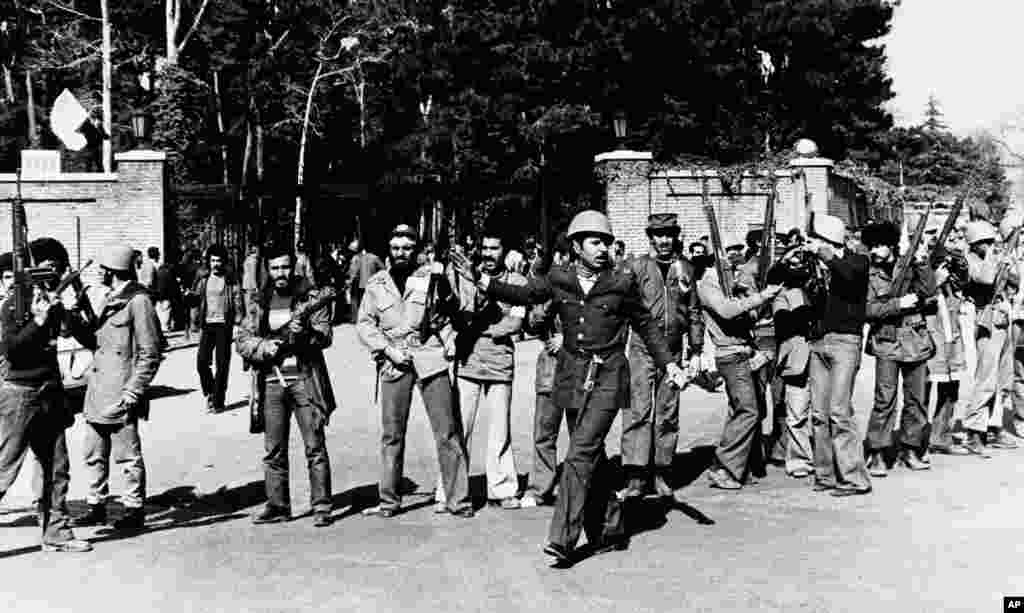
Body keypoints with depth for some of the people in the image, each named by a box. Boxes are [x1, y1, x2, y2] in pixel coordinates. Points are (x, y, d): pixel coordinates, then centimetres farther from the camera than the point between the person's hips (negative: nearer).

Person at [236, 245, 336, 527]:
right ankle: (277, 506, 17)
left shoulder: (311, 297, 2)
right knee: (274, 450, 8)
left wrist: (305, 333, -26)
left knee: (315, 446, -4)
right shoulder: (258, 303, 11)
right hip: (271, 382, 3)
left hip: (304, 378, -3)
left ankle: (321, 506, 1)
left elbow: (325, 336, -7)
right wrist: (264, 347, -10)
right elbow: (242, 340, 8)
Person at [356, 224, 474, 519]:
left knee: (447, 432, -3)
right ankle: (389, 500, 16)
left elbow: (449, 313, 12)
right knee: (392, 434, 5)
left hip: (430, 357, -1)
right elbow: (364, 324, 8)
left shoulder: (431, 276, 5)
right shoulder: (376, 283, 9)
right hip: (394, 362, 2)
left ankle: (458, 499, 2)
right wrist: (388, 349, -4)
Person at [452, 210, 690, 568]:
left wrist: (669, 364, 4)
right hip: (572, 374, 4)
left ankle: (563, 540, -11)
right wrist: (481, 281, -10)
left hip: (608, 378, -3)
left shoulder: (622, 283, -1)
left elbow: (646, 326, 8)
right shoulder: (558, 279, 4)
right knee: (592, 457, 11)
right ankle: (609, 530, 26)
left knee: (581, 454, -12)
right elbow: (522, 295, 1)